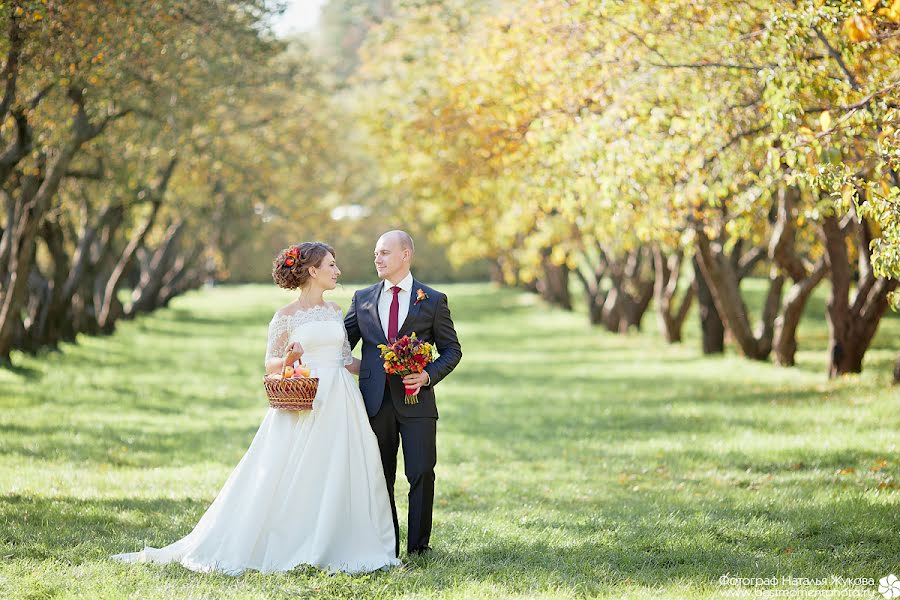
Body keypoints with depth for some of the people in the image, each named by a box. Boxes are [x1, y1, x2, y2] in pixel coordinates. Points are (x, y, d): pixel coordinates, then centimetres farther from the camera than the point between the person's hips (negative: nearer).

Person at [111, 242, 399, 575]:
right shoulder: (286, 316, -2)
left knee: (337, 479, 4)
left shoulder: (335, 311, 13)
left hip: (340, 405, 5)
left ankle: (328, 548, 13)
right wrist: (289, 360, -20)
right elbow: (270, 365, 0)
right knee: (287, 479, -5)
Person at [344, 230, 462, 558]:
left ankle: (418, 546, 7)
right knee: (379, 477, 7)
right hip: (375, 401, 2)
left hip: (416, 400, -2)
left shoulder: (432, 300, 3)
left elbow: (452, 349, 5)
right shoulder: (363, 298, 11)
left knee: (422, 474, -4)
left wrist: (428, 376, -11)